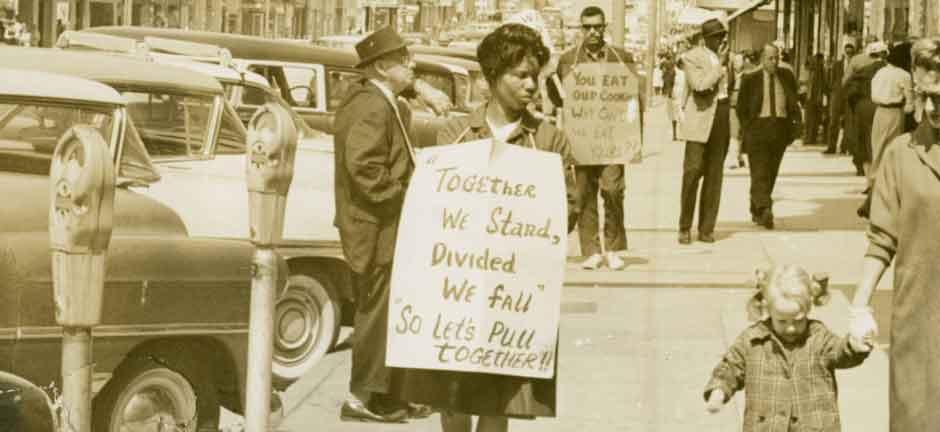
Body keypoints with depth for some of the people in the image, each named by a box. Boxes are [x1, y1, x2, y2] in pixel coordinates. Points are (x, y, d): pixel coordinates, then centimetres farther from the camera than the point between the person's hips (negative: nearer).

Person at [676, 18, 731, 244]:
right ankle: (685, 228, -1)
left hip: (722, 120, 6)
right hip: (700, 121, -6)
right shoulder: (692, 57, -7)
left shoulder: (725, 56, 13)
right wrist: (719, 64, -16)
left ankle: (706, 228, 8)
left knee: (714, 175, 5)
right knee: (692, 171, -10)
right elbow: (700, 85, -22)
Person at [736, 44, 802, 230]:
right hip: (758, 127, -3)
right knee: (759, 171, -12)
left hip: (780, 129, 4)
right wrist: (747, 129, -2)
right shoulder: (750, 79, 0)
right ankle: (765, 210, -23)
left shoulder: (787, 77, 9)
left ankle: (755, 210, 22)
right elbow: (741, 107, 5)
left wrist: (794, 124, 4)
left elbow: (793, 103, 15)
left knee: (771, 172, 9)